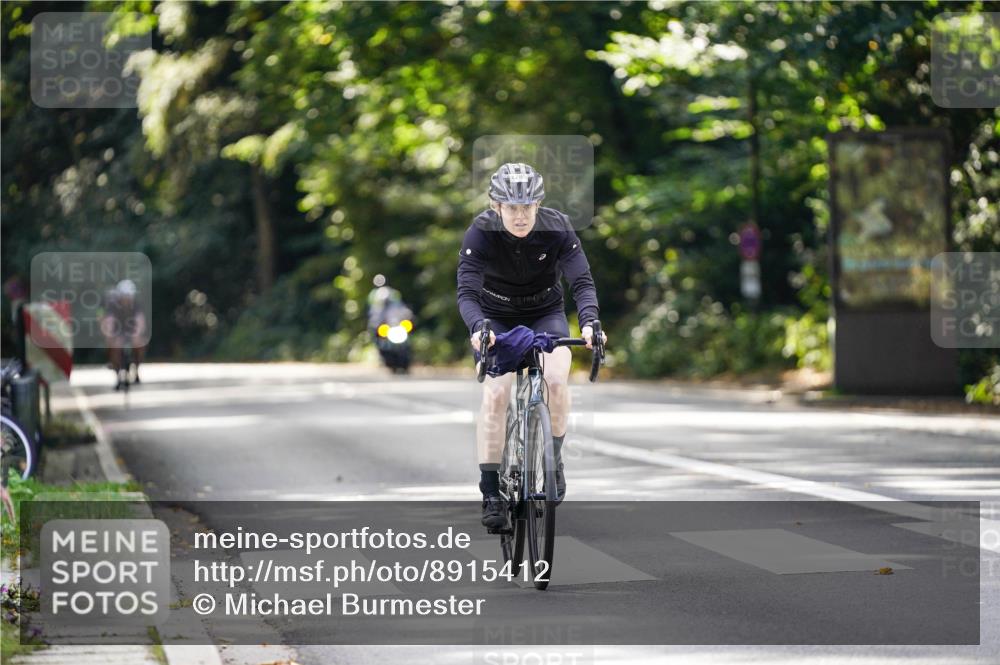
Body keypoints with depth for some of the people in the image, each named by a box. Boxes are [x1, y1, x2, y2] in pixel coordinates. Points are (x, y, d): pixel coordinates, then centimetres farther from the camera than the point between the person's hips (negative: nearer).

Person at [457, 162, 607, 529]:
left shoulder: (557, 228, -24)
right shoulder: (481, 233, -26)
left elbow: (582, 282, -29)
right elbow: (467, 292, -32)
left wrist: (588, 322, -48)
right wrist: (478, 328, -52)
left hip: (545, 313, 1)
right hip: (496, 317, -1)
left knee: (556, 378, -24)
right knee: (495, 393, -19)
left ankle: (552, 458, 1)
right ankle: (491, 492, -12)